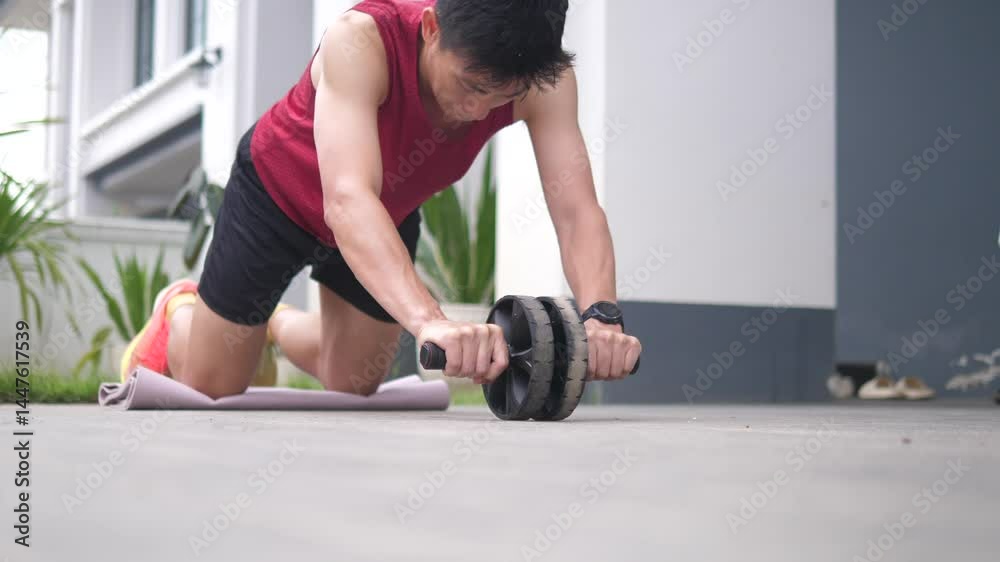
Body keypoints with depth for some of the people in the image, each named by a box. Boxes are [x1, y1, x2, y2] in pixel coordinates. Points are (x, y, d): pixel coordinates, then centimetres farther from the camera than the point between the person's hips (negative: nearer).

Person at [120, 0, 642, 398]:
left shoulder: (545, 79, -31)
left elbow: (576, 209, -36)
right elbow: (347, 200, -54)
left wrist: (600, 315, -56)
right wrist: (429, 321, -69)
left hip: (390, 213, 4)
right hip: (278, 191, -4)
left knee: (353, 389, 17)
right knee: (211, 390, 9)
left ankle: (278, 323, 48)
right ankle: (178, 313, 43)